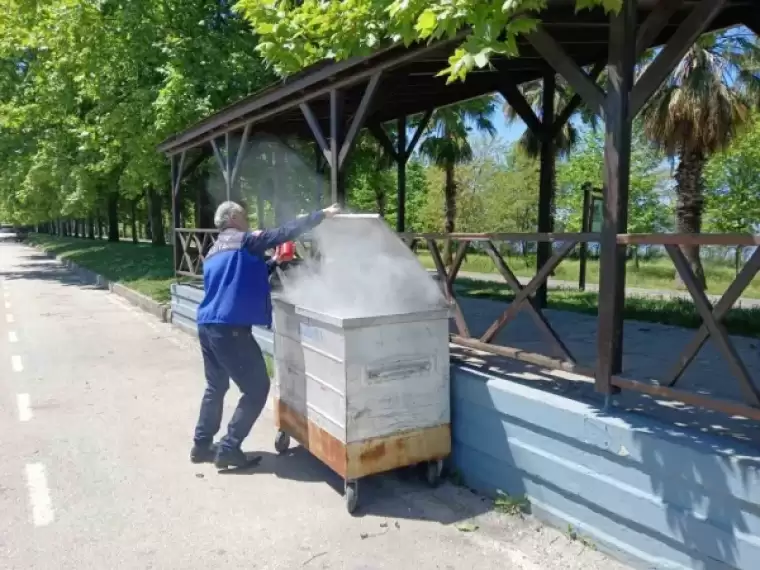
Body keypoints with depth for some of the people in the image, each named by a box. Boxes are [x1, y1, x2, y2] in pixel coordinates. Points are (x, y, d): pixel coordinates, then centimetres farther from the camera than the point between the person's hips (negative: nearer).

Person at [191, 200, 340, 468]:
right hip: (230, 328, -9)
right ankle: (228, 448, 4)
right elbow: (285, 232, -10)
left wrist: (272, 264, 31)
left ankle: (202, 445, 29)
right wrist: (322, 214, -5)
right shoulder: (245, 240, -4)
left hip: (207, 325, 9)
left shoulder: (213, 252, 22)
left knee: (216, 386, 23)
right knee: (257, 388, 1)